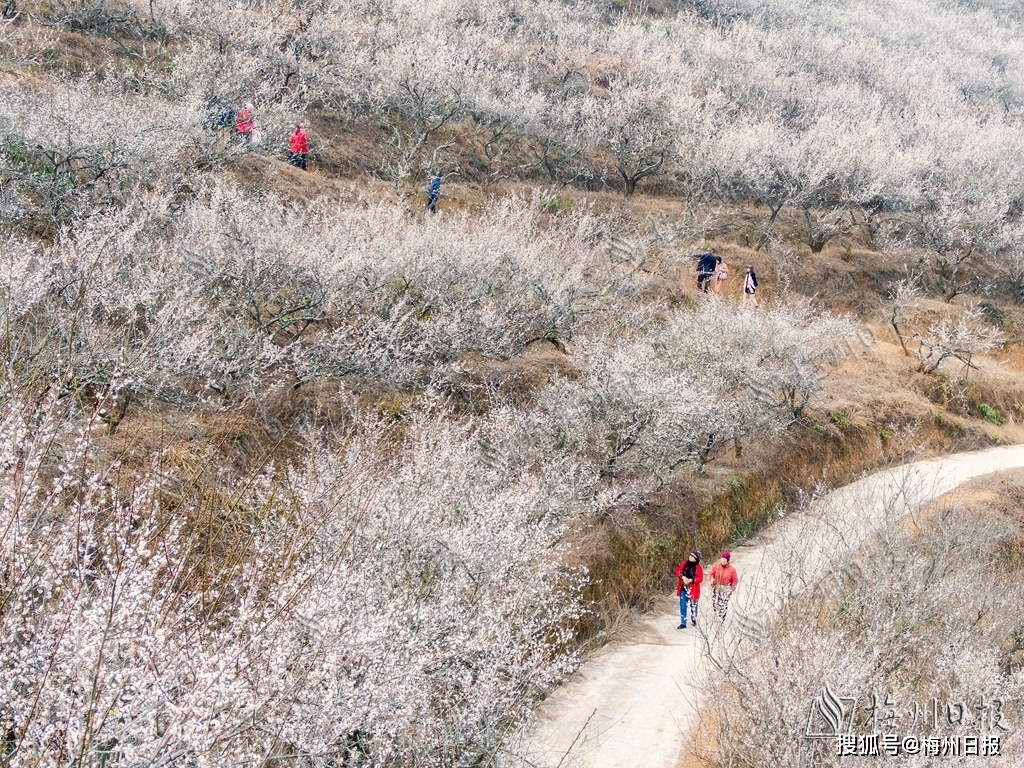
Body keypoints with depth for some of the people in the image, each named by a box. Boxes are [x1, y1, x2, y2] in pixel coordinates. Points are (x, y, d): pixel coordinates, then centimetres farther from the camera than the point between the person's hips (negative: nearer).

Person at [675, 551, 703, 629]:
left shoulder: (698, 567, -11)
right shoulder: (684, 564, 0)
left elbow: (700, 579, -14)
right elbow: (677, 572, 3)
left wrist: (691, 580, -26)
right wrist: (683, 577, -16)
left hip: (693, 590, -3)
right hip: (683, 588, 3)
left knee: (693, 605, 14)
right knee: (683, 606, 4)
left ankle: (694, 619, 38)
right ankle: (683, 623, 11)